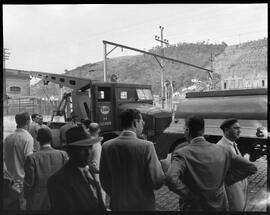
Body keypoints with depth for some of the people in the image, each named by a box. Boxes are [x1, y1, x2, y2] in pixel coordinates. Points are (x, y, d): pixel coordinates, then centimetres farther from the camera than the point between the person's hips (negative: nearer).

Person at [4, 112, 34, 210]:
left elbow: (4, 158, 10)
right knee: (25, 205, 5)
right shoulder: (28, 137, -17)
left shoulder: (7, 138, 2)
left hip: (12, 179, 6)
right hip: (23, 179, -6)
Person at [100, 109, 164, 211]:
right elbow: (157, 182, -18)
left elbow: (104, 181, 0)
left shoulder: (106, 146, -8)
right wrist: (158, 164, 0)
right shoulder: (146, 146, -20)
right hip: (142, 205, -3)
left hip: (117, 205, 4)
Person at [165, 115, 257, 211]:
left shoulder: (182, 154, -20)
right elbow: (251, 167, 0)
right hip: (219, 206, 4)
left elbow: (170, 179, -36)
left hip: (194, 207, -3)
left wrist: (190, 195, -20)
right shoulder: (221, 150, -7)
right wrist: (227, 179, 0)